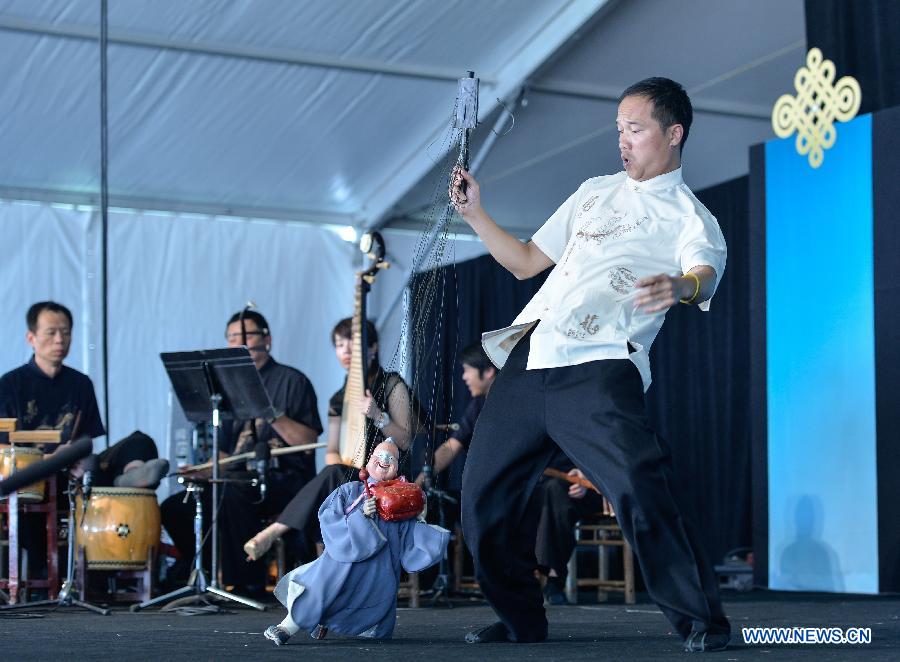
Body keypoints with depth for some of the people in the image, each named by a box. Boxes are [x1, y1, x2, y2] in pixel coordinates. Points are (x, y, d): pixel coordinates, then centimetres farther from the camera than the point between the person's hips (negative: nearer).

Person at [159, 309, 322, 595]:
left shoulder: (291, 381, 0)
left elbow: (309, 443, -10)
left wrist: (273, 415, -22)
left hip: (284, 479, -7)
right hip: (238, 479, 7)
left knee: (232, 493, -36)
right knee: (173, 507, -9)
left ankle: (250, 583, -26)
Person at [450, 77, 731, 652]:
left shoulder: (690, 217, 3)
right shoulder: (594, 193, 24)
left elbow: (704, 273, -20)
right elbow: (526, 262, 30)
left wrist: (682, 286, -44)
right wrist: (476, 215, 17)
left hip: (598, 371, -6)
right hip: (528, 362, 7)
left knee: (640, 491, -24)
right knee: (483, 498, 6)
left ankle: (701, 620, -10)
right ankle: (521, 618, 24)